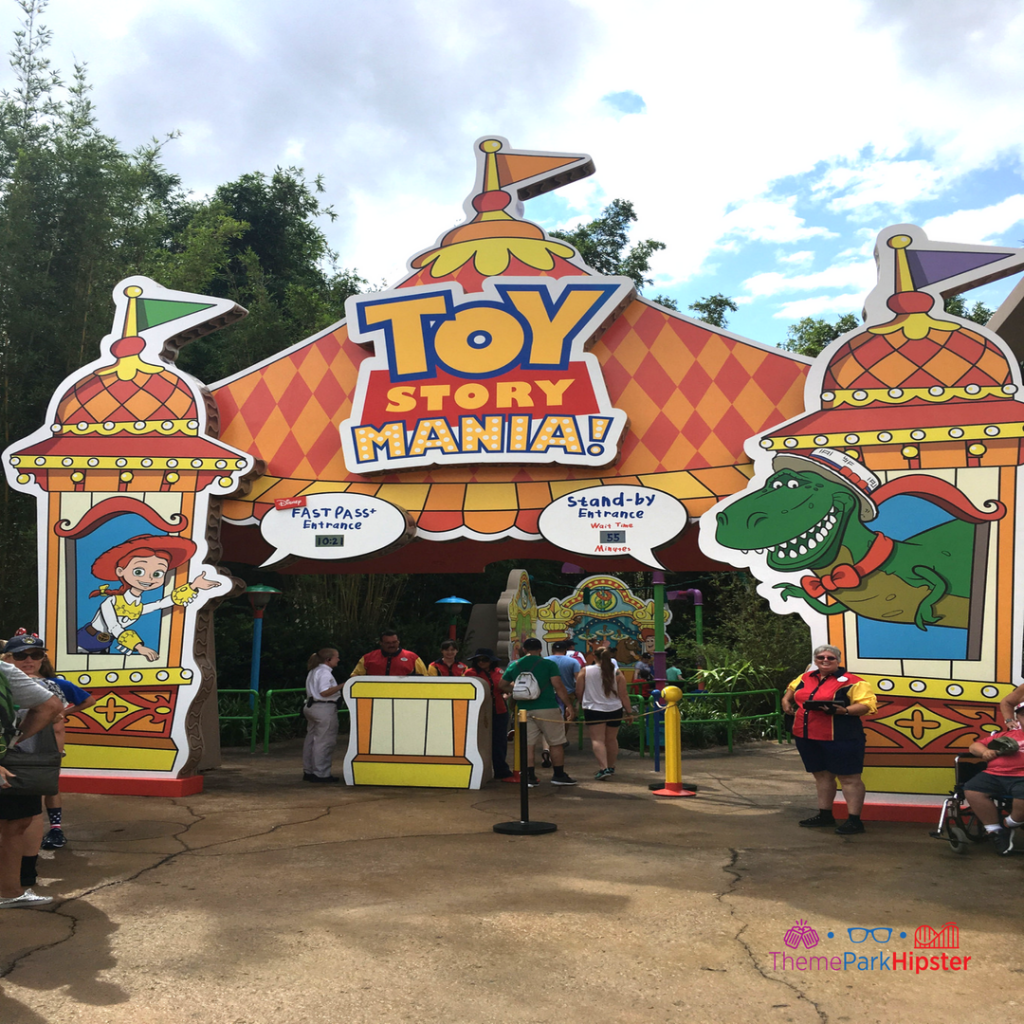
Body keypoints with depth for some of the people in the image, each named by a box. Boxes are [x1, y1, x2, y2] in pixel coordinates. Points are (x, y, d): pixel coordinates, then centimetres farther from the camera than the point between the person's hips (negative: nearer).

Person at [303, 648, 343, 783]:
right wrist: (341, 686, -24)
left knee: (311, 739, 13)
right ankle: (321, 773, -3)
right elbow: (324, 692, -23)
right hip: (324, 709, -10)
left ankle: (308, 772, 20)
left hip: (311, 706, 11)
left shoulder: (313, 671, 17)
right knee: (324, 741, -5)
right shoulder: (324, 672, -14)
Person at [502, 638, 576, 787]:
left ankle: (529, 777, 5)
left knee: (528, 744, 7)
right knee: (556, 743, 8)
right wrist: (569, 705, -5)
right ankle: (558, 775, 13)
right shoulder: (548, 664, -3)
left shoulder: (513, 666, 7)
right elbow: (558, 687, -9)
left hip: (525, 710, 3)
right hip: (548, 708, -3)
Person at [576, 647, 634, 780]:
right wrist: (629, 712, 7)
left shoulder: (585, 671, -5)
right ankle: (611, 767, 30)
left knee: (597, 739, -2)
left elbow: (579, 692, 1)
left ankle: (603, 768, -16)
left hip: (593, 710, -2)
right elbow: (623, 695, -3)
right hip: (614, 710, 2)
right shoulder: (617, 673, -4)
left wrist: (581, 704, 19)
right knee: (611, 739, 17)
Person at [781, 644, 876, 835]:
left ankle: (854, 820, 2)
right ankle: (824, 815, 29)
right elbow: (792, 687, 34)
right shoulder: (806, 678, 13)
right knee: (822, 776, 17)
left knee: (849, 778, -2)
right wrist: (786, 700, 16)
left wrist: (845, 710, -29)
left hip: (840, 738, -7)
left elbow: (867, 704, -15)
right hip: (806, 737, 7)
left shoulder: (851, 681, -8)